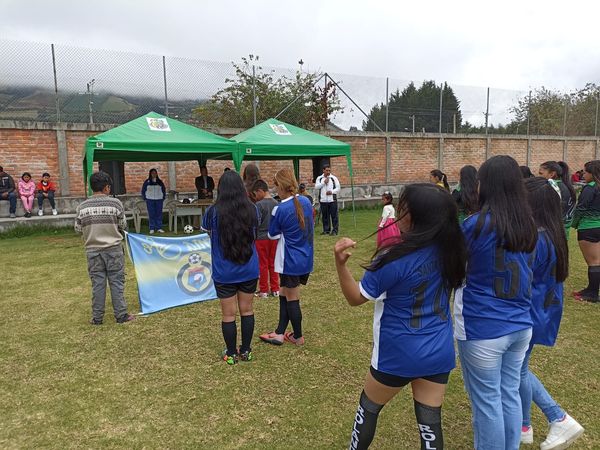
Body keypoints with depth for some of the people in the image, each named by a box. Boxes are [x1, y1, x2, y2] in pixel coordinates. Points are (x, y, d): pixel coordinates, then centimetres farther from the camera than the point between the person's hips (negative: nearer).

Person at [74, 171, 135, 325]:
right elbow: (123, 226, 0)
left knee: (97, 283, 9)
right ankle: (121, 315, 11)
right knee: (117, 282, 6)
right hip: (113, 249, -2)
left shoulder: (82, 206, -2)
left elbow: (78, 229, 6)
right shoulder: (115, 203, -8)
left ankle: (97, 317, 16)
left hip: (93, 250, 2)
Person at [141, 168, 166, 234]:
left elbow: (164, 190, 15)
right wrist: (145, 199, 0)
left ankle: (159, 228, 7)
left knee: (159, 214, 1)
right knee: (151, 214, -3)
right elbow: (143, 191, 8)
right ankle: (152, 229, 1)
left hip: (159, 200, 2)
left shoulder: (160, 182, 9)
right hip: (150, 200, -2)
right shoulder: (147, 182, 3)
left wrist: (163, 198, 6)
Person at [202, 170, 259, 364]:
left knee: (228, 314, 10)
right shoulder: (252, 210, -6)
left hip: (224, 272, -2)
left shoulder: (213, 212, -13)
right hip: (249, 269, 2)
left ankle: (231, 354, 23)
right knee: (247, 310, 15)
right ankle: (246, 351, 27)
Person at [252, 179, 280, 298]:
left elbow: (256, 223, -18)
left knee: (263, 265, 5)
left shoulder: (259, 205, -17)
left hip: (261, 238, -5)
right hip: (274, 237, 5)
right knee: (273, 264, 13)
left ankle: (264, 291, 12)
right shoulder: (276, 203, 1)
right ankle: (275, 289, 19)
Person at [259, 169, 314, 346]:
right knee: (284, 295, 16)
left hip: (291, 261, -7)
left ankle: (298, 337, 22)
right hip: (305, 258, 7)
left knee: (291, 299, 9)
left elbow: (272, 235, -8)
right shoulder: (306, 202, 1)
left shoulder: (280, 209, -20)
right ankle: (280, 333, 22)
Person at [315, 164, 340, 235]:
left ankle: (334, 230, 3)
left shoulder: (334, 178, 3)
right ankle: (326, 230, 18)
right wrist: (323, 182, -10)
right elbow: (316, 187, -2)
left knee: (334, 216, -2)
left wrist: (332, 191, -13)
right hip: (323, 200, 2)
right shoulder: (319, 178, 9)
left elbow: (338, 188, 2)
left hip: (332, 200, -2)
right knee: (325, 216, 8)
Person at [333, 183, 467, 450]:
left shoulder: (394, 260, -23)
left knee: (368, 408, 20)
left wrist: (340, 263, -26)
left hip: (399, 354, -5)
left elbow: (355, 298, -14)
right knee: (430, 421, 15)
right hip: (439, 351, 5)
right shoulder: (449, 251, -6)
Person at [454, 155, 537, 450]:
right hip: (520, 326, 7)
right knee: (510, 395, 19)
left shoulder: (477, 224, -17)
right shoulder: (528, 226, 2)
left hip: (483, 329, -6)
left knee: (487, 403, 8)